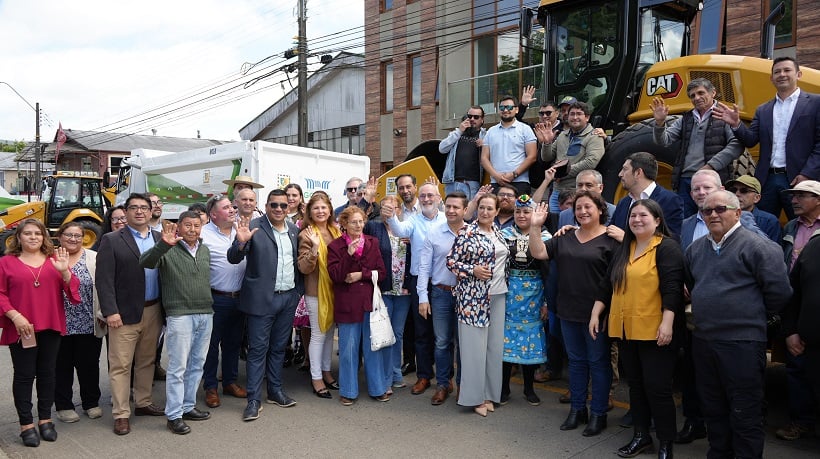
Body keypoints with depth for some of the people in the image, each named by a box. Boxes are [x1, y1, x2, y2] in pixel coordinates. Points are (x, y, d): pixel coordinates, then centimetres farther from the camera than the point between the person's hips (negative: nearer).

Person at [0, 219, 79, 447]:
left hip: (51, 326, 2)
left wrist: (64, 271, -16)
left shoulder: (54, 259, 8)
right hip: (21, 329, -2)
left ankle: (45, 420, 21)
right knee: (24, 375, 3)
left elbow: (72, 289, 3)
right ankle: (26, 424, 11)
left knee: (47, 373, 10)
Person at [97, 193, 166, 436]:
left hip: (153, 311, 4)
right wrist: (110, 311, -14)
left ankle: (143, 402, 30)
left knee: (147, 361, 15)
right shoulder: (112, 240, -3)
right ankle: (121, 414, 10)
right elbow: (104, 279, -8)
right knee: (121, 365, 1)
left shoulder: (160, 239, 8)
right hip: (125, 313, -4)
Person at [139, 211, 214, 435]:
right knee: (178, 367, -1)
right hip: (180, 315, -6)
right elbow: (145, 262, -24)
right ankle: (174, 415, 8)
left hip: (206, 314, 6)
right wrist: (163, 244, -39)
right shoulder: (168, 250, -6)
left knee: (197, 364, 13)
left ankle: (188, 406, 26)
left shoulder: (205, 250, 13)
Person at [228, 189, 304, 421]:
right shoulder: (253, 227, -7)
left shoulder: (294, 230, 9)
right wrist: (241, 242, -31)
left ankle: (275, 391, 28)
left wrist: (299, 289, 8)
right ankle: (254, 400, 8)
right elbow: (233, 258, -11)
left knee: (279, 347, 16)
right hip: (262, 298, -5)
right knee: (258, 348, 1)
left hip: (289, 297, 5)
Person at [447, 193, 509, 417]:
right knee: (474, 345, -1)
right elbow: (451, 261, -9)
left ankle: (489, 393, 22)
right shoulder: (466, 232, -8)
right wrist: (472, 270, -19)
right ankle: (475, 396, 10)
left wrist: (504, 283, 13)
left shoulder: (499, 233, 11)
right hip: (473, 295, -6)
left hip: (497, 295, 6)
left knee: (494, 344, 10)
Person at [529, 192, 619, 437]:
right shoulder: (565, 237, 9)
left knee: (598, 362, 7)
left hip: (596, 313, -5)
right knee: (576, 361, 16)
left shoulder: (611, 239, -8)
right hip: (569, 312, 5)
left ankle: (598, 414, 20)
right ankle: (577, 409, 29)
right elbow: (538, 253, 3)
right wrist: (535, 226, -6)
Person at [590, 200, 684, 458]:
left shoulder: (667, 247, -7)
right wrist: (596, 313, 12)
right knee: (635, 385, 14)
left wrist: (667, 323, -23)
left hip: (654, 331, -7)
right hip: (625, 330, 7)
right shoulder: (624, 249, 14)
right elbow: (608, 285, 17)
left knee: (657, 387, -1)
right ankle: (641, 436, 27)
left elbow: (672, 287, -16)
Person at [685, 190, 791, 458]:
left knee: (745, 415, 2)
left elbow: (779, 292, -10)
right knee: (712, 409, 18)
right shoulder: (695, 249, 12)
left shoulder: (755, 246, -10)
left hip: (742, 343, -7)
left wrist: (752, 313, 1)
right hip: (702, 341, 7)